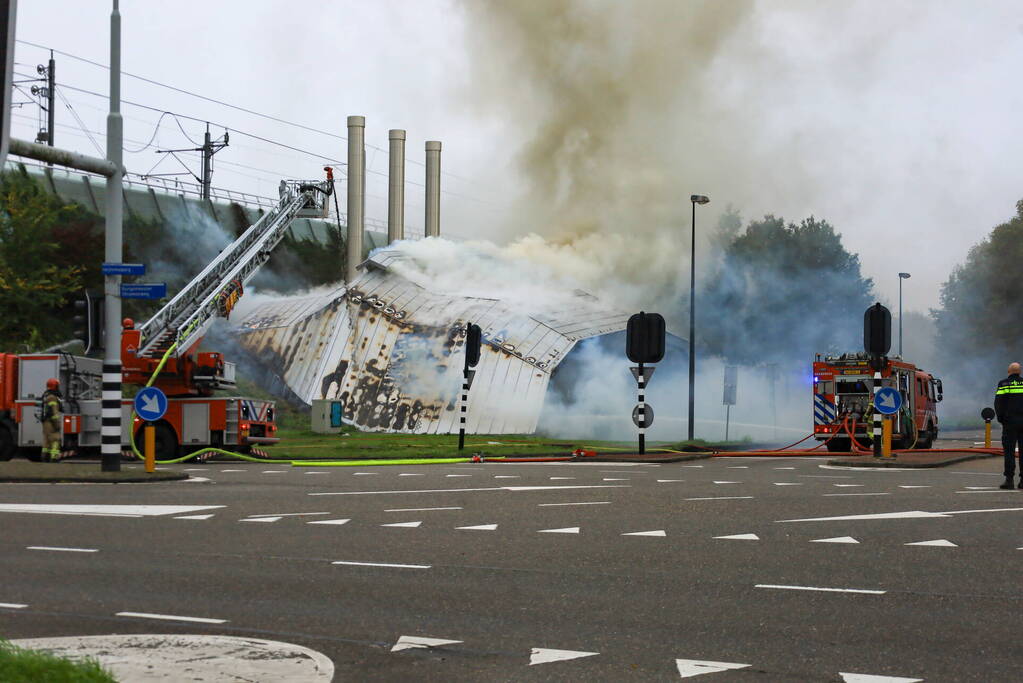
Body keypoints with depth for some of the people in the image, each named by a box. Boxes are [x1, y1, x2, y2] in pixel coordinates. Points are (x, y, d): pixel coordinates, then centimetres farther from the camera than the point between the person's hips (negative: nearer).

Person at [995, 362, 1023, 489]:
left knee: (1009, 451, -1)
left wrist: (1000, 418, 3)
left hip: (1010, 422, -2)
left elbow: (998, 402, -5)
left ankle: (1009, 479, -5)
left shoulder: (1003, 384, -1)